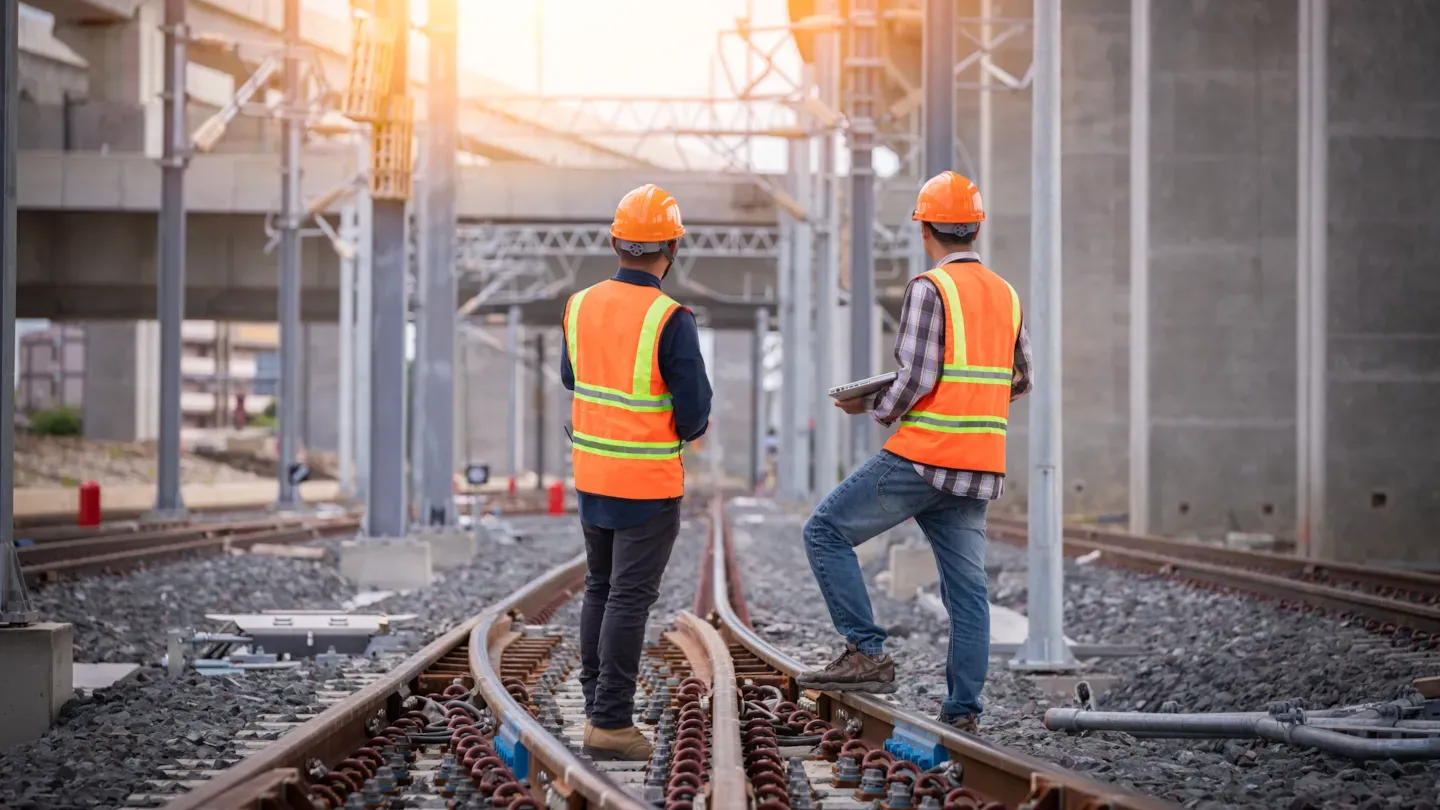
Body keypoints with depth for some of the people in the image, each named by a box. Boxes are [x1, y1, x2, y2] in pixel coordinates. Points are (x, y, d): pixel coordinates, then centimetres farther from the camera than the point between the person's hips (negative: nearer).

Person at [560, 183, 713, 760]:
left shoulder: (581, 305, -2)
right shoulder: (671, 320, -19)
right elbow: (694, 415, -16)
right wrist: (692, 427, 6)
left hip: (591, 472, 6)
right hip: (648, 482, -6)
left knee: (600, 587, 19)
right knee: (630, 598, -1)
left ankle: (598, 705, 25)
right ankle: (610, 723, 1)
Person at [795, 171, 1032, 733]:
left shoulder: (929, 289, -10)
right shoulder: (1006, 295, 12)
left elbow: (915, 380, -16)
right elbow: (1019, 382, 20)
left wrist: (874, 407, 1)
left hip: (923, 456, -7)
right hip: (980, 465, 7)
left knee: (827, 532, 3)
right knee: (966, 586, 8)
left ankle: (866, 653, -4)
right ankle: (961, 713, 6)